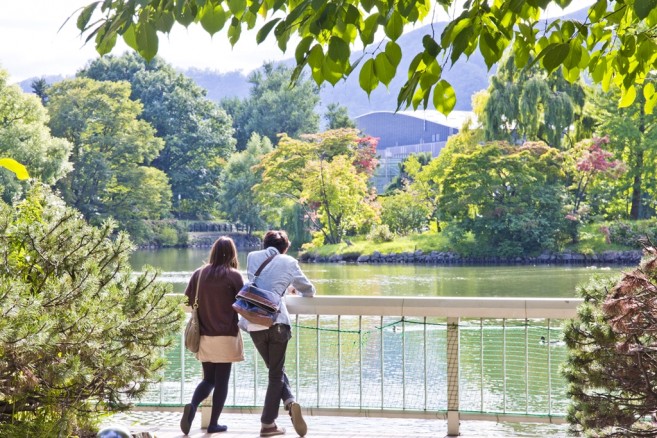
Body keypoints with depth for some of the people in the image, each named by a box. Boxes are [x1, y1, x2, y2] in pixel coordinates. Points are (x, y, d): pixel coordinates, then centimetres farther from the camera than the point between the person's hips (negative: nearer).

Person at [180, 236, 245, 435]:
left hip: (204, 336, 4)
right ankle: (213, 423, 8)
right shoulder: (234, 276, -9)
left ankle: (192, 406, -11)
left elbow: (188, 300, 8)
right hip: (226, 336, -4)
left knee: (208, 379, 14)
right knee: (221, 381, 6)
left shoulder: (198, 274, 1)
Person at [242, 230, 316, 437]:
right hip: (277, 321, -3)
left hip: (254, 323, 3)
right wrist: (295, 289, 42)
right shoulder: (288, 262, 8)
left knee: (275, 368, 17)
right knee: (276, 373, 7)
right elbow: (309, 290, 19)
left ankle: (289, 401, -3)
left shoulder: (252, 257, 14)